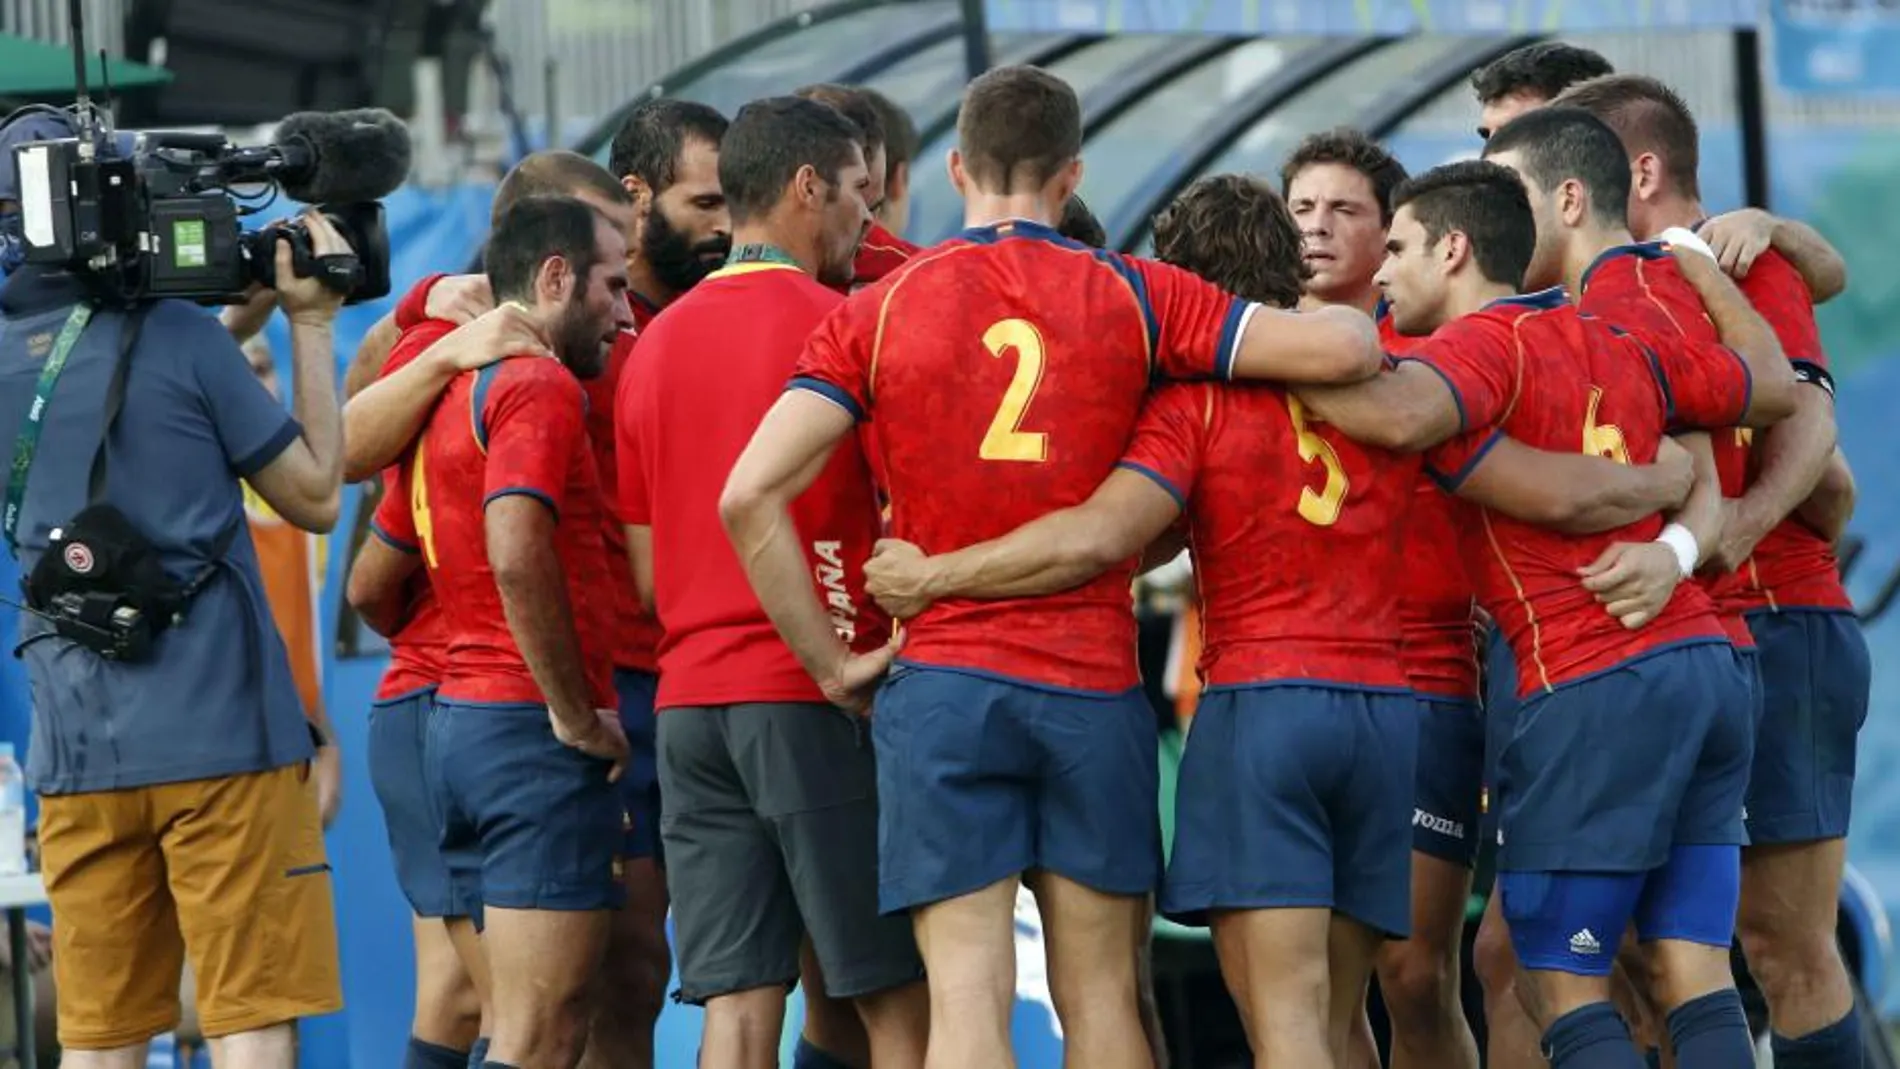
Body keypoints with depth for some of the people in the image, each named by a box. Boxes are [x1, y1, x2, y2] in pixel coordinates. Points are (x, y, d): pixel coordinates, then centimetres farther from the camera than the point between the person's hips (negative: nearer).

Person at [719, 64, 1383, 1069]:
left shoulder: (877, 311, 1)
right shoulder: (1132, 297, 1)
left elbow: (750, 496, -8)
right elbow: (1343, 352, -4)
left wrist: (831, 662, 0)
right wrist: (1345, 316, 21)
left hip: (942, 683, -1)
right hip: (1094, 686, 1)